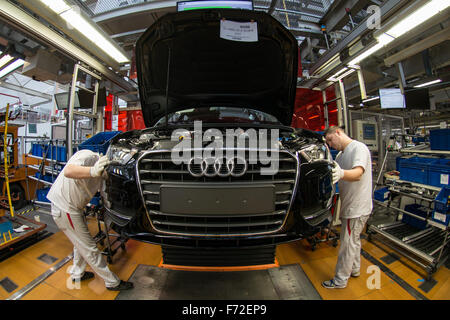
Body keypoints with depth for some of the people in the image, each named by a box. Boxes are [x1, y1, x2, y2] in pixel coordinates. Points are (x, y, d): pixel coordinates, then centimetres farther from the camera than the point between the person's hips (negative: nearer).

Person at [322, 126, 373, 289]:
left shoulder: (359, 148, -17)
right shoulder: (340, 155, 13)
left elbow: (358, 173, -34)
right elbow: (331, 172, 10)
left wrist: (341, 173, -53)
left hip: (357, 208, -9)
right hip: (351, 207, 9)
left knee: (348, 244, 3)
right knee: (354, 240, 24)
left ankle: (340, 280, 18)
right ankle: (354, 269, 44)